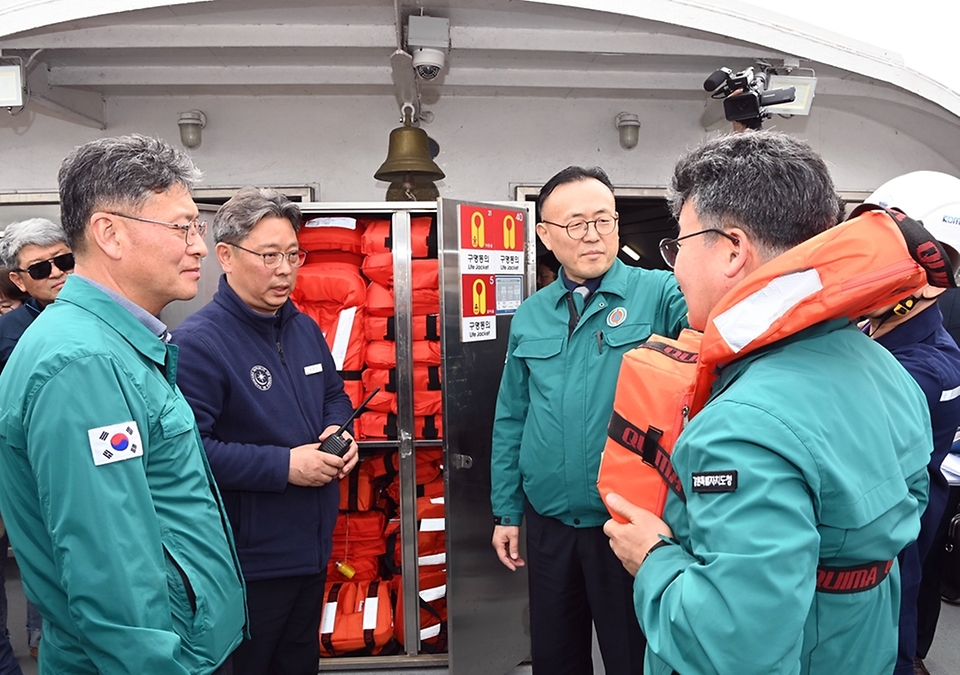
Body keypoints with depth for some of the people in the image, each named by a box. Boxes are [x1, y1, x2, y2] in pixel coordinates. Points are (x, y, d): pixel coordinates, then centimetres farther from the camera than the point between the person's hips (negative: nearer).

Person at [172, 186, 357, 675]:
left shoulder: (304, 328, 6)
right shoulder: (198, 342, -21)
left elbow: (334, 394, 19)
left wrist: (338, 431, -2)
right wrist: (283, 466, -26)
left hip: (313, 544, 8)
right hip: (248, 560, -7)